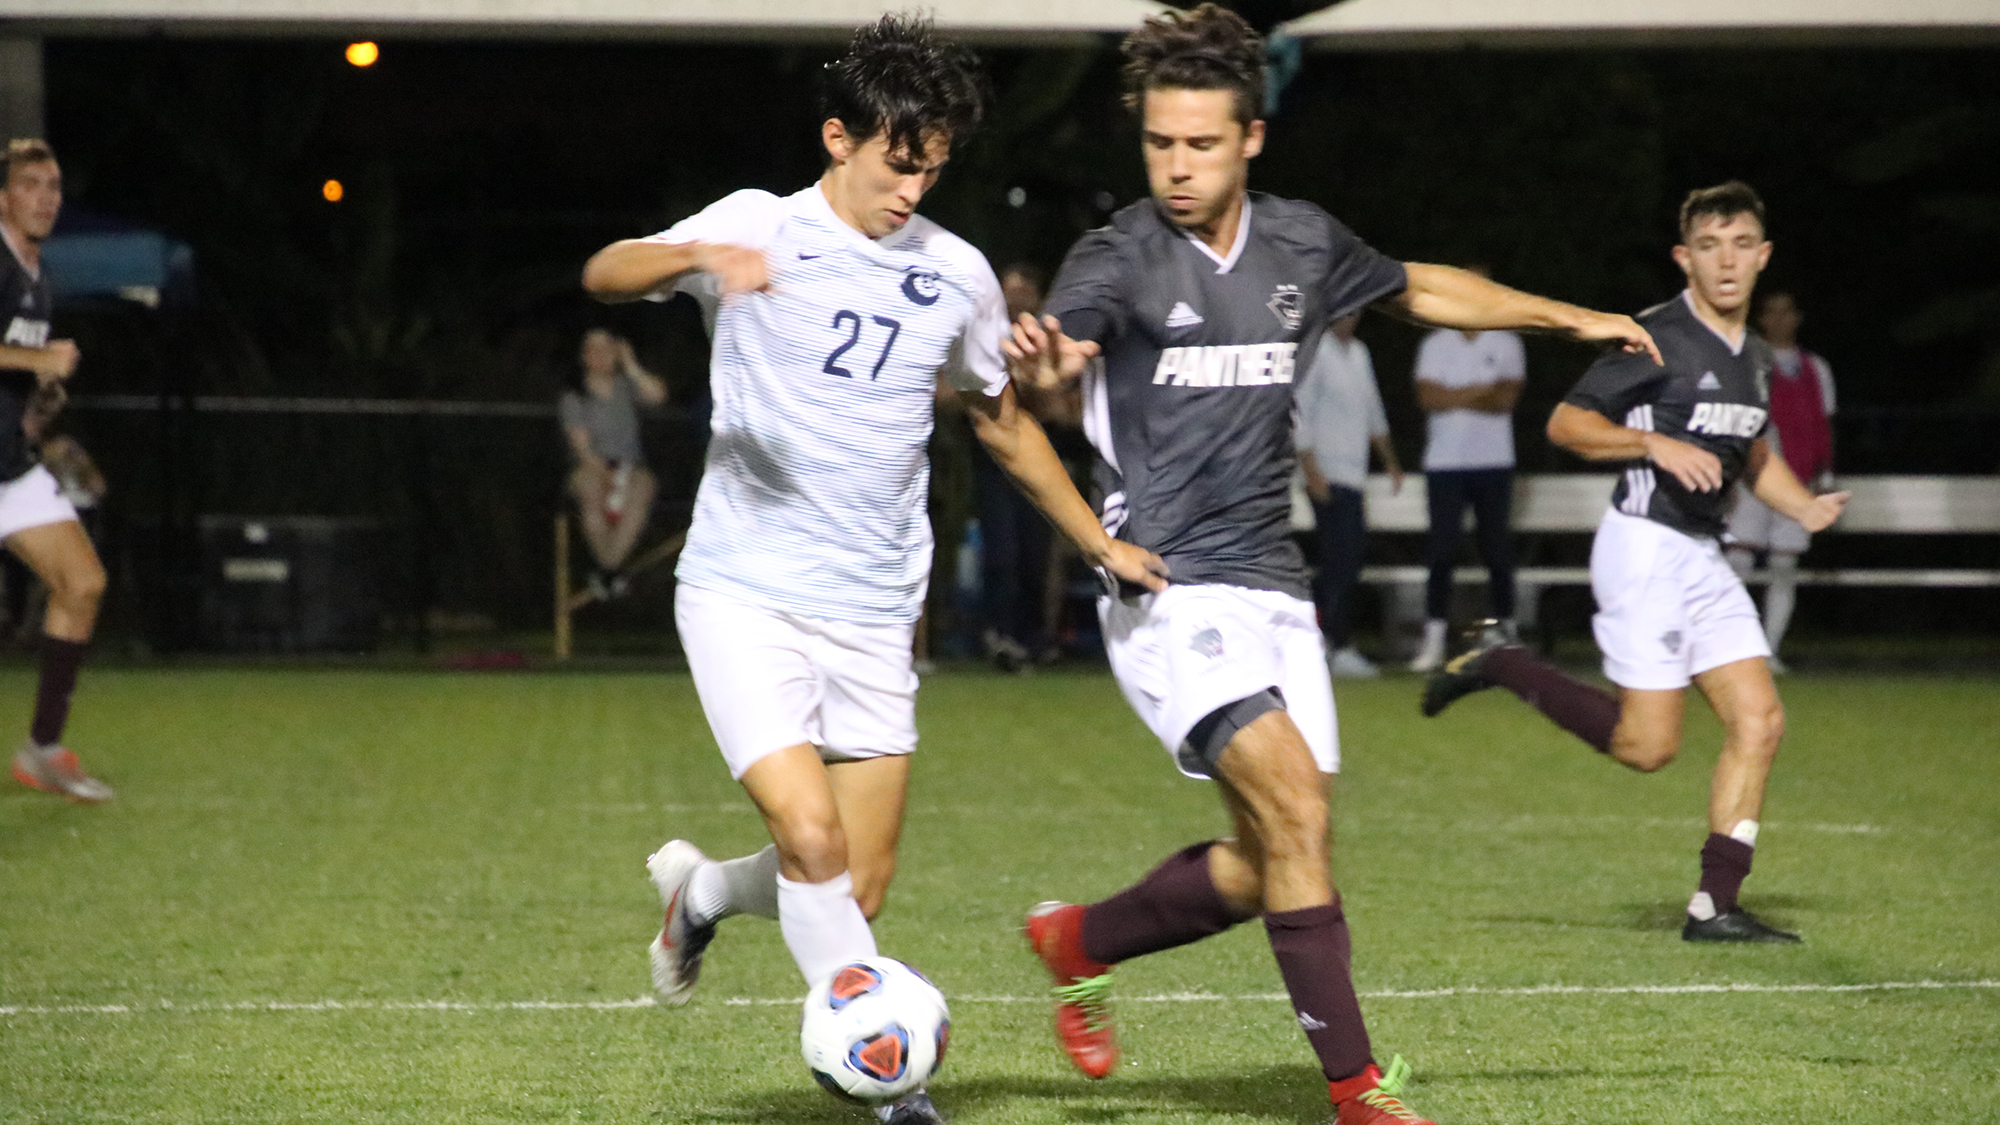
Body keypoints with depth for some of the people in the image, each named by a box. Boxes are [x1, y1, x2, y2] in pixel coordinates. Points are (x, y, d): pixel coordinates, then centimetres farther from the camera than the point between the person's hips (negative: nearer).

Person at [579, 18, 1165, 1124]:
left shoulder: (958, 274, 9)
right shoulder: (761, 227, -3)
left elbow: (1003, 420, 24)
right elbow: (606, 274, -19)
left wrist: (1102, 543, 26)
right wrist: (698, 259, -40)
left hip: (873, 616, 5)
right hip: (744, 591, -4)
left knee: (858, 890, 3)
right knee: (812, 836, -20)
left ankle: (699, 890, 33)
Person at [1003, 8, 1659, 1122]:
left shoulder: (1303, 245, 7)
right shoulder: (1121, 259, -9)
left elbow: (1423, 288, 26)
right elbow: (1066, 346, -29)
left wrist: (1571, 317, 28)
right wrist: (1038, 357, -53)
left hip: (1273, 588, 6)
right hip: (1169, 591, -6)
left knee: (1271, 866, 6)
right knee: (1294, 807, -21)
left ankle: (1080, 940, 30)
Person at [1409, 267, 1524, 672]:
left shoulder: (1506, 344, 7)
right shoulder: (1435, 345, 8)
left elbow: (1507, 399, -7)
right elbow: (1427, 397, -7)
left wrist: (1453, 397, -7)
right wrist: (1481, 391, -9)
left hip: (1494, 462, 0)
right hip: (1445, 462, 0)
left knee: (1499, 553, 1)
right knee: (1442, 552, -4)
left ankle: (1507, 634, 8)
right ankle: (1434, 641, -4)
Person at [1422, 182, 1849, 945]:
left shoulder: (1754, 358, 13)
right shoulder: (1656, 336, -11)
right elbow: (1566, 424, -11)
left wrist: (1805, 506, 12)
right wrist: (1658, 444, -23)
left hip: (1703, 555, 8)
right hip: (1645, 545, -8)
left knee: (1759, 722, -3)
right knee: (1648, 745, -10)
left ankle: (1715, 907, 1)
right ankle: (1502, 667, 9)